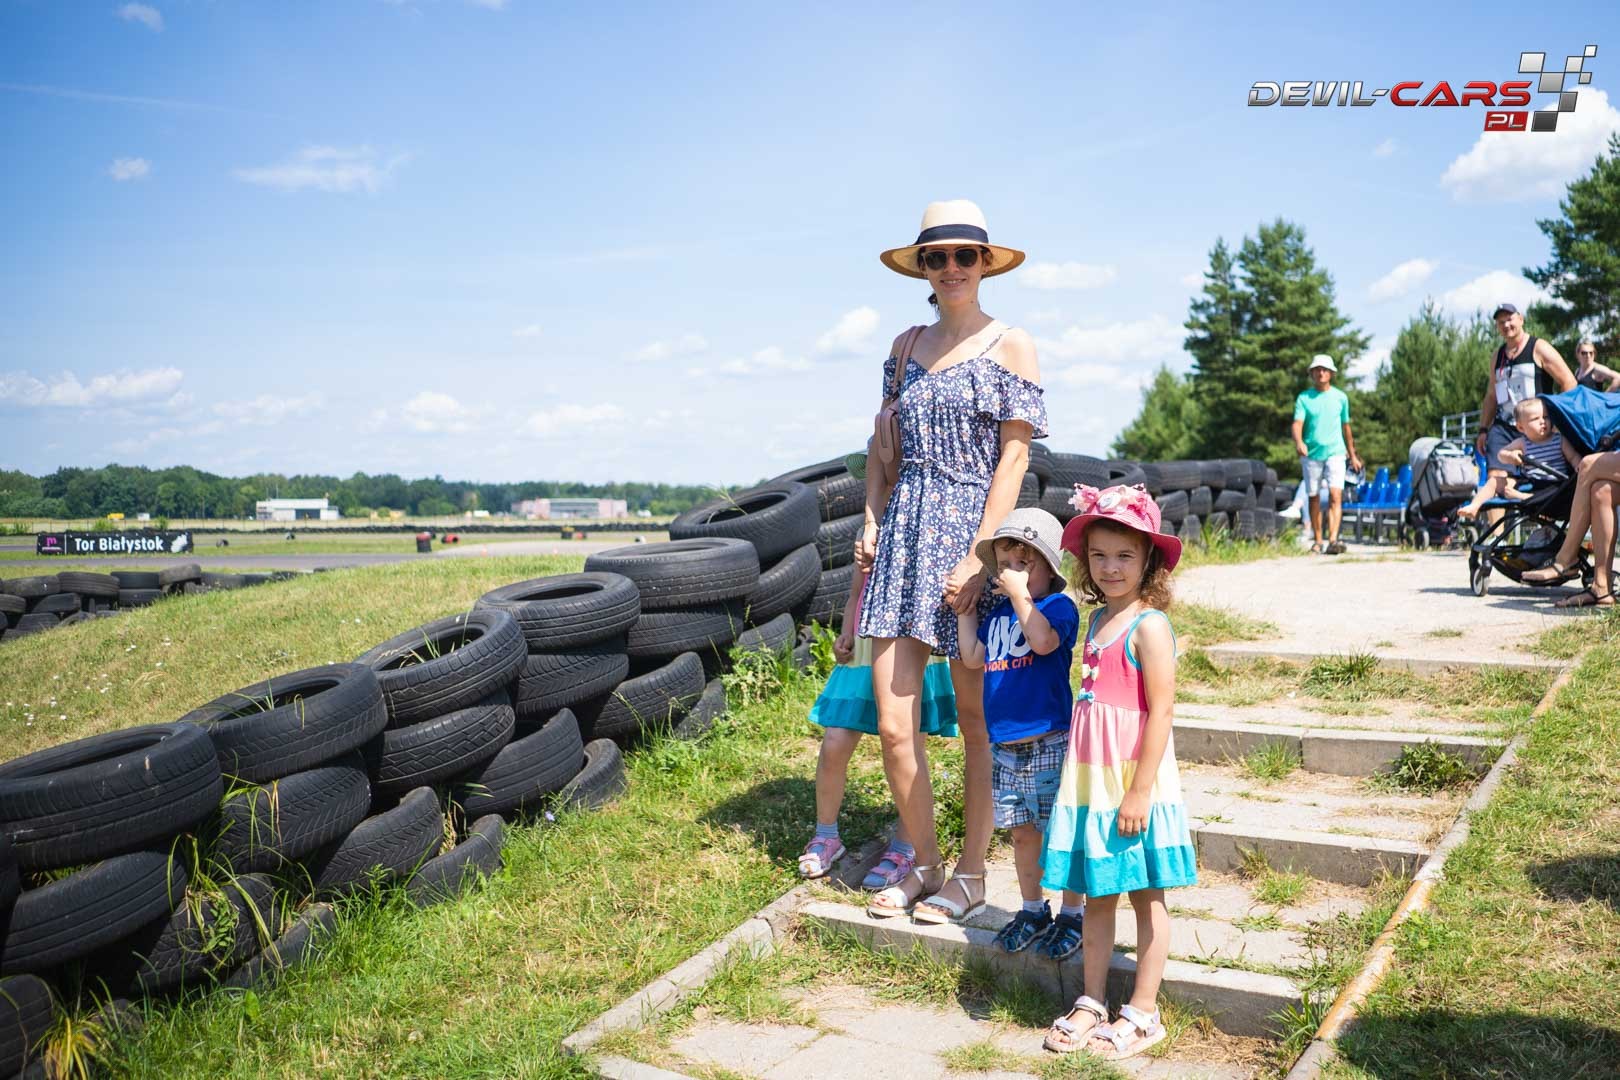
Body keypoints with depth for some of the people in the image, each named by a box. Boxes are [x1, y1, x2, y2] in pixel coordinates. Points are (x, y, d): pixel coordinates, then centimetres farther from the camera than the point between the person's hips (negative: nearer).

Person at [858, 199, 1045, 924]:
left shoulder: (1010, 346, 1)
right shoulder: (907, 346, 15)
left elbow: (1013, 458, -6)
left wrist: (978, 557, -14)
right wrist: (872, 524, 5)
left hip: (974, 530, -4)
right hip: (906, 533, 4)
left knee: (976, 720, 6)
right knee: (892, 724, 0)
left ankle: (970, 873, 21)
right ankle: (926, 864, 20)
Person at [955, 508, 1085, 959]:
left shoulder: (1058, 606, -9)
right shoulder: (997, 614, 11)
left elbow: (1042, 640, -28)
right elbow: (974, 658, 7)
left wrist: (1019, 593, -21)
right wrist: (964, 607, 8)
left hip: (1049, 745, -6)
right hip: (1004, 747, 6)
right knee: (1022, 832, 16)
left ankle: (1072, 915, 20)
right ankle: (1032, 909, 31)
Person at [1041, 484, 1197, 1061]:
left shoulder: (1149, 625, -14)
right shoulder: (1098, 619, 9)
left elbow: (1161, 712, -17)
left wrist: (1140, 790, -19)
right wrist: (1080, 775, 16)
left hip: (1134, 781, -7)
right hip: (1089, 781, 7)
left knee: (1145, 898, 8)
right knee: (1096, 896, 15)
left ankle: (1143, 1014, 20)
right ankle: (1092, 1003, 28)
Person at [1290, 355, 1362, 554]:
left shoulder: (1340, 397, 8)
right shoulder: (1303, 398, 3)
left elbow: (1346, 427, 16)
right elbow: (1297, 423, -9)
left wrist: (1353, 455, 21)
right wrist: (1298, 442, -30)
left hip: (1335, 452, 0)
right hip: (1312, 454, 0)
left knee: (1335, 495, -15)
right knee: (1314, 499, 8)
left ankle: (1333, 540, -24)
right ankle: (1317, 541, 19)